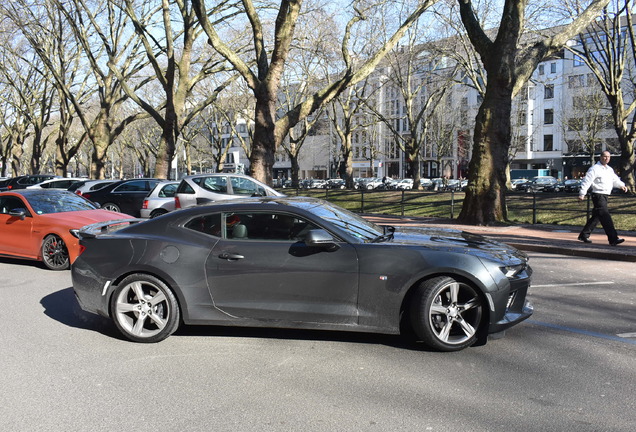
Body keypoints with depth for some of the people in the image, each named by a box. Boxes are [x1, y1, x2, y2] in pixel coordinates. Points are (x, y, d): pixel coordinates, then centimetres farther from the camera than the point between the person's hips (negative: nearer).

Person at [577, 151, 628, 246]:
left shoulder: (610, 169, 18)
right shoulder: (595, 169, -9)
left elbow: (615, 180, 28)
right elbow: (586, 181, -14)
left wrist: (621, 185, 8)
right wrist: (582, 194, -20)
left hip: (605, 196, 9)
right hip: (598, 195, -9)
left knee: (596, 217, 13)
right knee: (605, 217, -14)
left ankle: (584, 235, 22)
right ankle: (613, 239, -18)